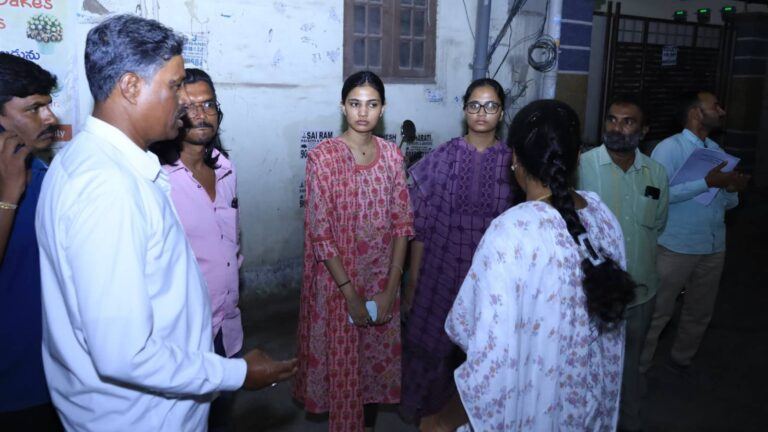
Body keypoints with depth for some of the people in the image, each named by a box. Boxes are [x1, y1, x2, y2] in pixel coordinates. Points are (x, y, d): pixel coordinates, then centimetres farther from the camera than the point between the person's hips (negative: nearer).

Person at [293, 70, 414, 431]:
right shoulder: (322, 156, -12)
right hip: (338, 283, -3)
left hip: (381, 280, 4)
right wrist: (351, 293, -15)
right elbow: (320, 233, -14)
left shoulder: (392, 155, -1)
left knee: (378, 357, 17)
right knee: (341, 362, 10)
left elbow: (403, 223, 0)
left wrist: (391, 288, -7)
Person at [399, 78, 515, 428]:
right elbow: (420, 226, -2)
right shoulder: (441, 159, -3)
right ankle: (431, 412, 35)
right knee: (434, 344, 9)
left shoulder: (512, 163, -1)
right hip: (442, 272, -1)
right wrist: (412, 280, -2)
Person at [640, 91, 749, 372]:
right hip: (677, 247, -7)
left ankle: (682, 362, 40)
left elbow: (726, 204, 15)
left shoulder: (716, 150, 10)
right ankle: (638, 368, 20)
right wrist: (707, 183, -24)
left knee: (700, 313, 20)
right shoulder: (669, 148, -11)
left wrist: (732, 189, -8)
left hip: (714, 247, 7)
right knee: (658, 312, 3)